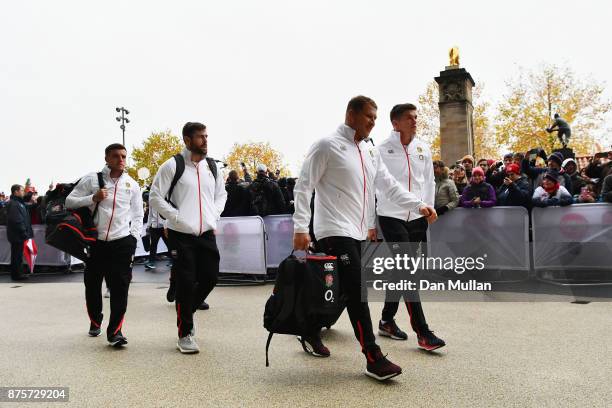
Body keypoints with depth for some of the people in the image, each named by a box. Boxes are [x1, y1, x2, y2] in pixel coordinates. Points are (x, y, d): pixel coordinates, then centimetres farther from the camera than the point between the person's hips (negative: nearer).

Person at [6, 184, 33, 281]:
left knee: (18, 255, 16)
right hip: (17, 236, -10)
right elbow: (17, 221, -24)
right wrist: (24, 233, -22)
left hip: (19, 236, 10)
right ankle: (17, 275, 5)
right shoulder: (13, 204, -17)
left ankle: (18, 273, 23)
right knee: (17, 255, -2)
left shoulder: (19, 202, 16)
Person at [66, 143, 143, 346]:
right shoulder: (92, 179, 3)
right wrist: (93, 198, -11)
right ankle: (95, 322, 36)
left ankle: (114, 331, 2)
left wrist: (134, 238, 3)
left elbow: (138, 215, 14)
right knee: (92, 286, 12)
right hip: (95, 242, 0)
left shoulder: (132, 184, 9)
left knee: (120, 288, -6)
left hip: (122, 242, 0)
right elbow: (69, 201, 4)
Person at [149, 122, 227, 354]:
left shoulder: (212, 166, 9)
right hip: (182, 234, -5)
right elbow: (155, 197, -6)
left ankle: (186, 312, 34)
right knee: (186, 282, -3)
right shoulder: (172, 166, -7)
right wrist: (177, 217, -12)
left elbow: (221, 194, 21)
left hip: (207, 233, 5)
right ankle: (185, 334, 11)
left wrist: (214, 215, 6)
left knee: (210, 277, 6)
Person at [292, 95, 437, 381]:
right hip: (335, 230, -8)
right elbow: (303, 186, -10)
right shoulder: (328, 146, -8)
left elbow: (389, 185, 14)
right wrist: (300, 228, -16)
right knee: (356, 291, -12)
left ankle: (311, 333, 34)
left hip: (358, 232, 8)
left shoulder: (370, 153, 16)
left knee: (342, 291, 14)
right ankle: (373, 358, -5)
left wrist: (419, 205, 1)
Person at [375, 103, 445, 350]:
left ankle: (387, 320, 28)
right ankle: (422, 332, -8)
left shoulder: (423, 149, 9)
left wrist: (428, 210, 6)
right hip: (392, 215, -5)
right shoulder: (383, 149, -5)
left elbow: (429, 181, 13)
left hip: (416, 218, 5)